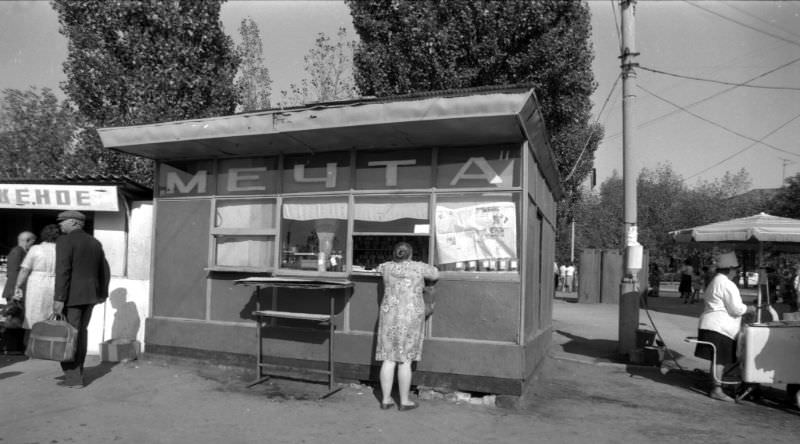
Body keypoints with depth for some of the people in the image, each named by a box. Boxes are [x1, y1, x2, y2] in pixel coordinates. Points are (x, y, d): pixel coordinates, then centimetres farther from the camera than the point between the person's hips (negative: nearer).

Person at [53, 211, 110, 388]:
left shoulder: (65, 241, -11)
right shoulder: (95, 243, 11)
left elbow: (63, 271, -20)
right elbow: (104, 272, 14)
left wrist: (59, 299, -21)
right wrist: (103, 293, 25)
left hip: (72, 295, -7)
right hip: (90, 295, 7)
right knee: (80, 334, 17)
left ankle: (74, 378, 1)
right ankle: (76, 372, 24)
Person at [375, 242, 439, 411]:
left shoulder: (387, 267, 3)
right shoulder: (418, 267, -5)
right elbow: (435, 274, 11)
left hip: (389, 317, 3)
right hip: (410, 319, -3)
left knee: (388, 359, 8)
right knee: (405, 361, 2)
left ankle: (385, 399, 13)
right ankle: (404, 401, 10)